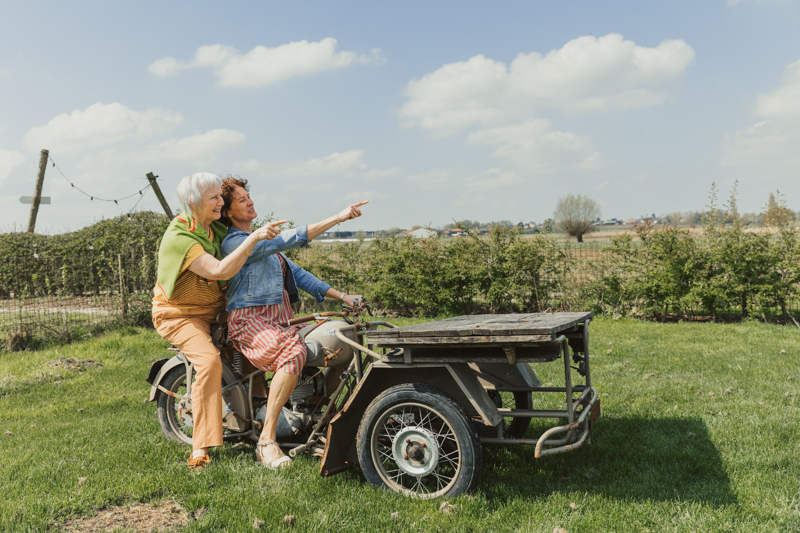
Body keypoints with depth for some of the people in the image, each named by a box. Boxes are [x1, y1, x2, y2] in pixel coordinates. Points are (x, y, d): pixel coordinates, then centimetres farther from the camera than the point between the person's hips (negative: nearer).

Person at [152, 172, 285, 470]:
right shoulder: (179, 238, -25)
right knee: (210, 360, -30)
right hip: (179, 314, -8)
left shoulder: (216, 228, 1)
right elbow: (220, 270, -38)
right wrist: (254, 238, -39)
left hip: (215, 309, 8)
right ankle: (200, 450, -25)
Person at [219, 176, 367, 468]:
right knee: (294, 353, -35)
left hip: (280, 319, 9)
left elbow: (296, 273, 19)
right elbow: (290, 238, -18)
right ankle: (267, 440, -29)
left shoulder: (263, 241, 23)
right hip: (249, 319, -9)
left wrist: (341, 296, 11)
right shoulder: (234, 242, -7)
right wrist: (338, 217, -21)